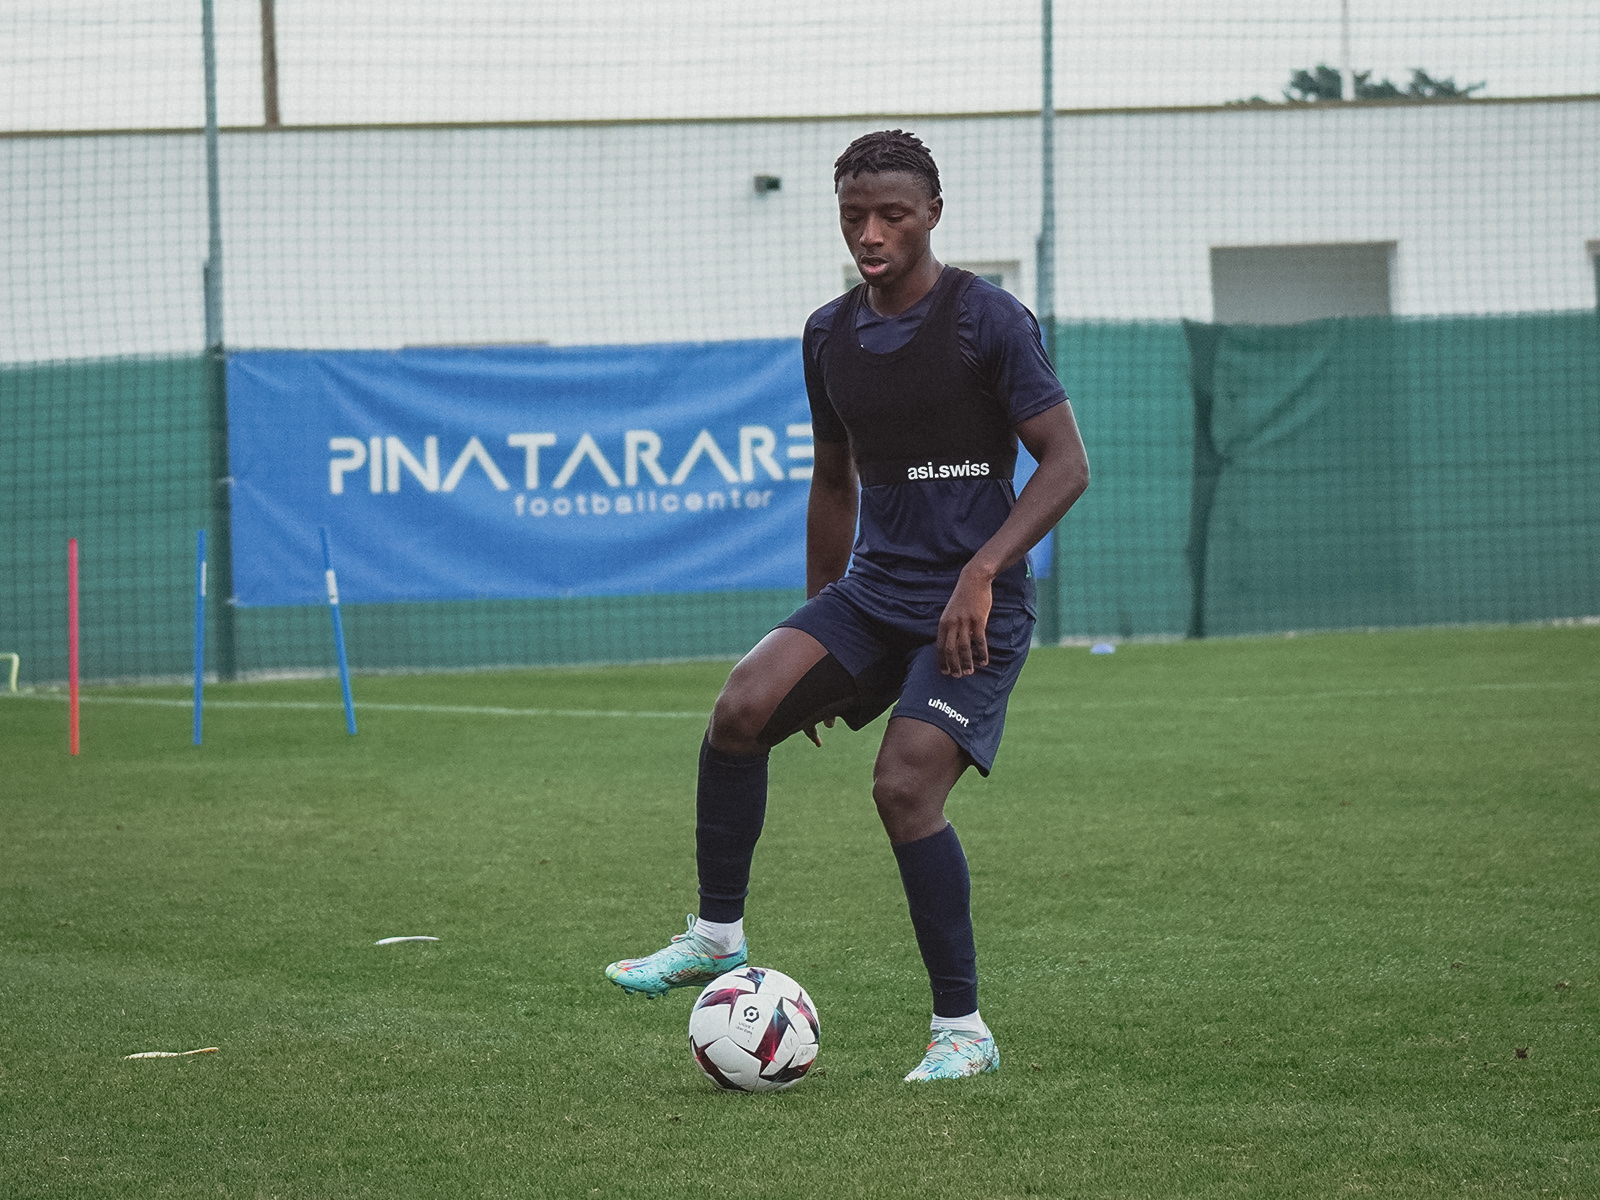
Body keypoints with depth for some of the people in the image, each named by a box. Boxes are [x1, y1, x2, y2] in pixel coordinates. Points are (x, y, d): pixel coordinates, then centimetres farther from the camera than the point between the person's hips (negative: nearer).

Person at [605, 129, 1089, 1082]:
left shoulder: (987, 321, -10)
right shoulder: (830, 335, 9)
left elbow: (1067, 463, -12)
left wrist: (983, 571, -24)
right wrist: (815, 629, 22)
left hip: (975, 607, -6)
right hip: (869, 592, 6)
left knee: (905, 789, -20)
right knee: (743, 707, -18)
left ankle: (963, 1030, -6)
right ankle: (718, 937, -3)